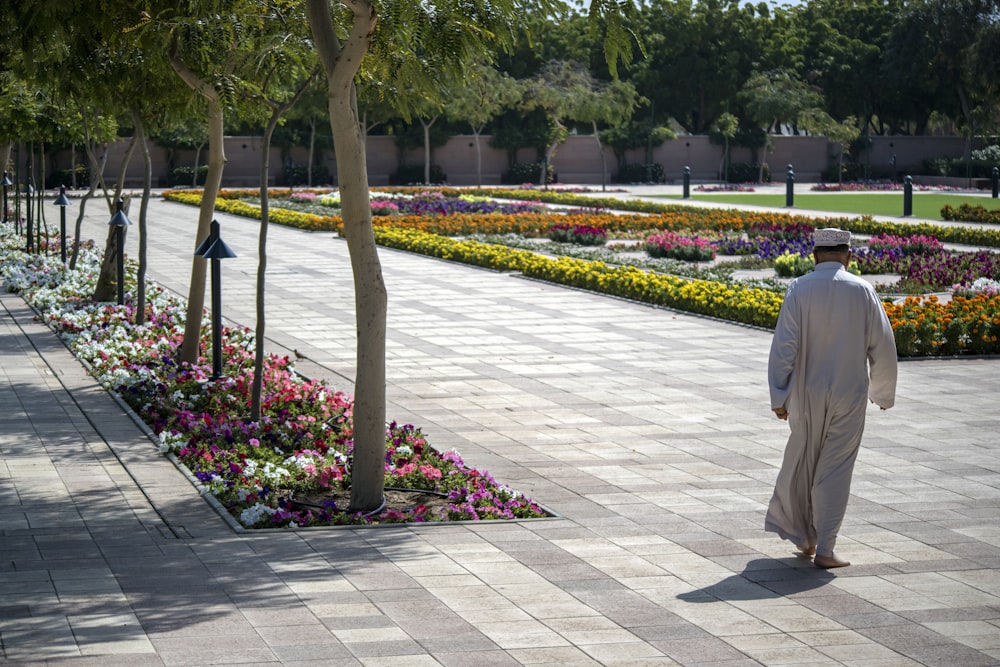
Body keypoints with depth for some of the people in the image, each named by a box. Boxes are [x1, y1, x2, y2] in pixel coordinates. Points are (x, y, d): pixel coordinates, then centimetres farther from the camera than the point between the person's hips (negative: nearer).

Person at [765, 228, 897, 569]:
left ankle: (803, 537, 28)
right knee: (835, 470, 3)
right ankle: (824, 549, 1)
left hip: (807, 394, 1)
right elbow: (883, 346, 0)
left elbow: (784, 345, -9)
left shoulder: (800, 289, -7)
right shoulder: (862, 291, -4)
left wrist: (779, 396, -3)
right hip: (849, 394, 0)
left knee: (802, 461, 17)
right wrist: (883, 393, 14)